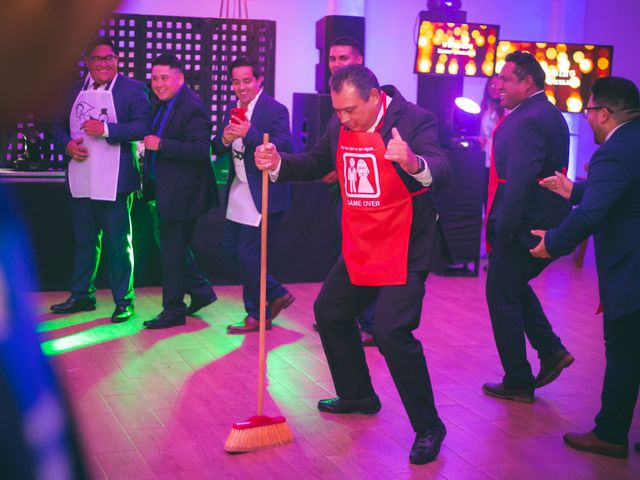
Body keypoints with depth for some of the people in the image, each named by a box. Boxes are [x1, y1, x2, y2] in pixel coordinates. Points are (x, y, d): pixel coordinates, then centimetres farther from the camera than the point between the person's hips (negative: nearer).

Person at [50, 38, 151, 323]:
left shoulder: (133, 89, -4)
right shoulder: (75, 90, 13)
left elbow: (143, 126, -15)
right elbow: (59, 126, 16)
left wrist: (106, 129, -23)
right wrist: (67, 144, -5)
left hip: (114, 183, -6)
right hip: (81, 182, 6)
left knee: (119, 244, 2)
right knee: (84, 242, 16)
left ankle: (124, 301, 10)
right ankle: (81, 296, 28)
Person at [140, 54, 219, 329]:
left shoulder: (191, 107, -18)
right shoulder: (164, 105, 11)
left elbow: (201, 149, -27)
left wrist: (161, 144, -26)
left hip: (181, 192, -10)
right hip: (166, 190, 10)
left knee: (173, 250, -1)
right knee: (175, 247, 18)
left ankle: (174, 310, 9)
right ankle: (201, 291, 33)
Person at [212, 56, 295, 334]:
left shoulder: (275, 110, -12)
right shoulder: (233, 111, 11)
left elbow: (285, 146, -25)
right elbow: (217, 150, 8)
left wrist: (249, 133, -34)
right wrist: (225, 139, -15)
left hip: (263, 194, -8)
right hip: (238, 193, 8)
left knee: (247, 252, -5)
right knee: (231, 248, 12)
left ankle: (257, 315, 14)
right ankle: (277, 295, 29)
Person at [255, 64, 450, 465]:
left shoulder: (414, 120, -18)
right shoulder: (340, 125, 2)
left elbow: (441, 173, -30)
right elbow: (316, 164, 13)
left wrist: (414, 163, -53)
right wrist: (278, 162, -7)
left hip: (404, 248, -8)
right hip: (359, 248, 8)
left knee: (392, 332, -18)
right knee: (330, 312, 19)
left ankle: (428, 428, -1)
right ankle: (358, 396, 40)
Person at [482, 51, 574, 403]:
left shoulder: (528, 121, -21)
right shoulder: (549, 115, 11)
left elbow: (519, 183, -27)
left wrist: (502, 232, -21)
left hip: (523, 228, -10)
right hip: (546, 225, 10)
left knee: (502, 297, 4)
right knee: (515, 287, 25)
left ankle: (518, 382, 12)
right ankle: (551, 350, 22)